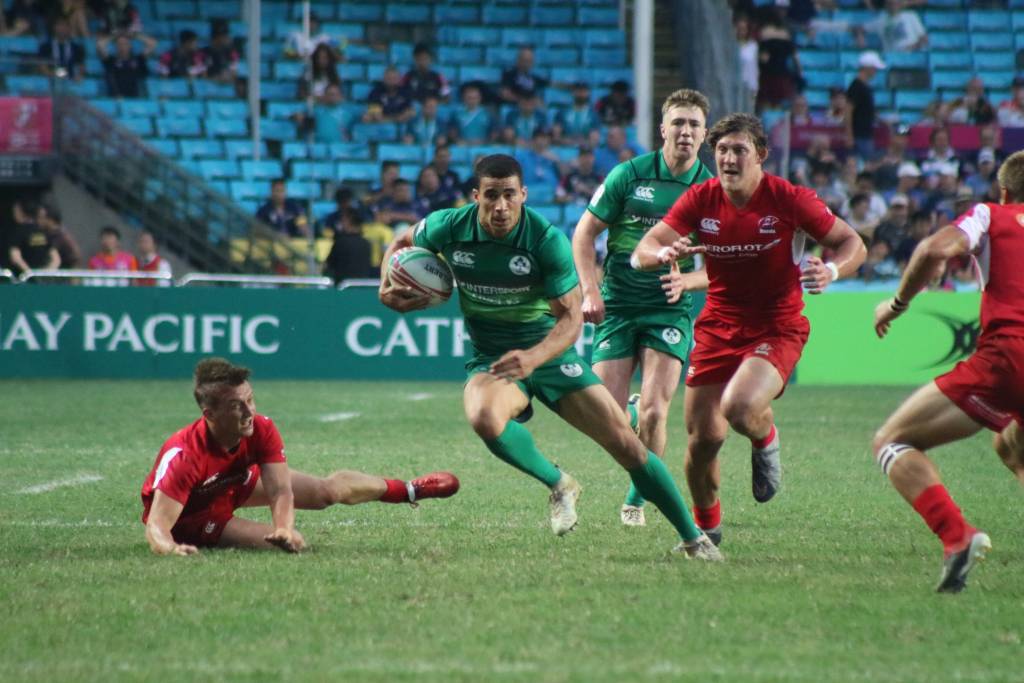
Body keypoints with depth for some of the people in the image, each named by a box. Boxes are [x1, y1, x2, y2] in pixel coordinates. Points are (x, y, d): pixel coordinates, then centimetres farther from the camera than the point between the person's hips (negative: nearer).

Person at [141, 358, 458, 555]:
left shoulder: (262, 429, -29)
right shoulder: (183, 456, -45)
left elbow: (281, 491, -29)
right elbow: (156, 526, -47)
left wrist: (284, 527, -51)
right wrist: (170, 547, -71)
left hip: (233, 483, 6)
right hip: (189, 512, -6)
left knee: (331, 487, 13)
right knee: (289, 543, -23)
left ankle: (409, 490, 40)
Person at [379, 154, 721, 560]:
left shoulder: (547, 240, -20)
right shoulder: (449, 228, -12)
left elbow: (571, 318, -20)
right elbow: (401, 245, 10)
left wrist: (532, 357, -39)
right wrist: (387, 291, -9)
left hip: (549, 353, -1)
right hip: (490, 359, 1)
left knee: (626, 444, -8)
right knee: (484, 419, -36)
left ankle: (693, 539, 9)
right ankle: (558, 486, -9)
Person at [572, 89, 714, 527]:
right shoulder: (630, 174, -3)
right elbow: (585, 232, 2)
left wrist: (686, 280, -15)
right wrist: (589, 291, -9)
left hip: (670, 310, 0)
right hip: (617, 305, 0)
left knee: (653, 412, -15)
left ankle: (637, 499, 5)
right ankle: (634, 412, 33)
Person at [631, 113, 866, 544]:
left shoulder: (789, 200, -12)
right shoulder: (700, 200, -4)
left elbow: (851, 243, -4)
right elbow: (642, 253, -9)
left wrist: (831, 271, -27)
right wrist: (663, 254, -34)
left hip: (777, 327, -3)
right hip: (717, 327, 3)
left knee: (740, 406, -30)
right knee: (703, 437, -1)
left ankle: (766, 443, 8)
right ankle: (706, 522, 27)